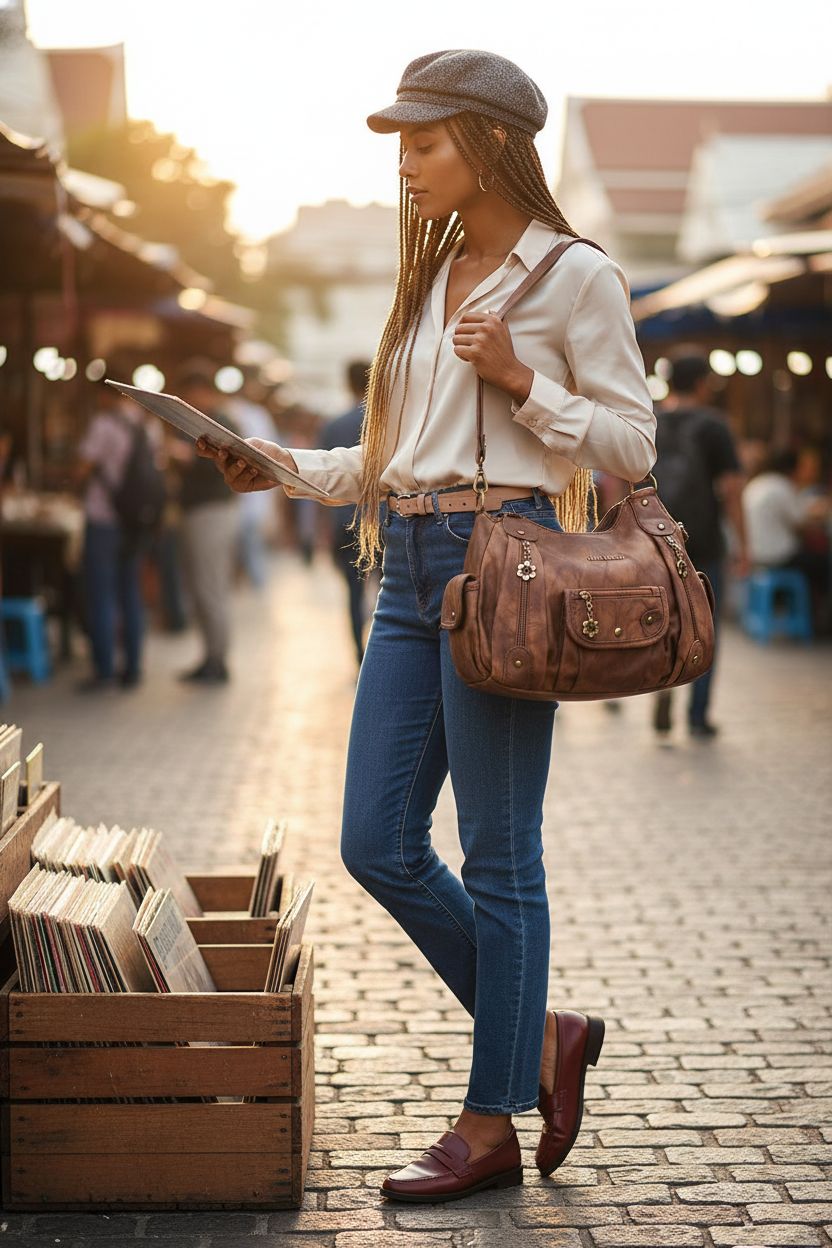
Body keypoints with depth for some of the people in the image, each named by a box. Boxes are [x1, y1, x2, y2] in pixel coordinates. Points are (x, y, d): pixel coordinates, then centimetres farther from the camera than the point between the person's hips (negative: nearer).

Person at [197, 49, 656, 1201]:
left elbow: (631, 447, -5)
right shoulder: (431, 277, 17)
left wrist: (519, 380, -15)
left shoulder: (576, 276, -3)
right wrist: (285, 467, 7)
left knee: (497, 855, -1)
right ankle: (539, 1039, 22)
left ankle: (491, 1127, 10)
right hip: (410, 567, 8)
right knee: (379, 843, 5)